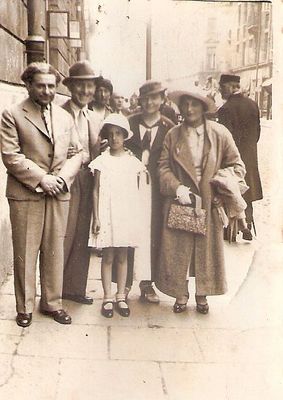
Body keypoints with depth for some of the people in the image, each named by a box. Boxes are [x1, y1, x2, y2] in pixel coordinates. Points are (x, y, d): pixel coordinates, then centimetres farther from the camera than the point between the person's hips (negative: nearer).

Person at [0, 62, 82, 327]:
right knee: (25, 253, 3)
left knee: (55, 251, 9)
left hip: (59, 194, 4)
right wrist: (41, 179, -14)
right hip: (25, 195, -4)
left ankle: (52, 303, 23)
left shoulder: (65, 117, 15)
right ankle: (24, 307, 17)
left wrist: (63, 177, -5)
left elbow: (77, 153, 13)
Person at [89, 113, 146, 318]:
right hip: (107, 214, -1)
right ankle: (108, 298, 13)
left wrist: (138, 217, 5)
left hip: (127, 215, 1)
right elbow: (96, 191, 1)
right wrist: (96, 218, -4)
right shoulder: (101, 161, 1)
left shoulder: (133, 162, 5)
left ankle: (121, 297, 18)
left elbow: (137, 192, 8)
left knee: (122, 256, 8)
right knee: (108, 256, 3)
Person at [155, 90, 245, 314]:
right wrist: (177, 188, -15)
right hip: (180, 201, 0)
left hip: (210, 203, 0)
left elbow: (236, 165, 2)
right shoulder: (173, 135, 2)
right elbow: (163, 167, 0)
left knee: (207, 248, 9)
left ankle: (202, 295, 27)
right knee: (178, 249, 5)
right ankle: (180, 294, 22)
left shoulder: (220, 133, -1)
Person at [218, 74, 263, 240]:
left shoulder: (226, 109, -18)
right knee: (247, 196, 15)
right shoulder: (253, 104, 2)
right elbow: (257, 131, 9)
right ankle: (247, 229, 20)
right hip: (250, 158, 6)